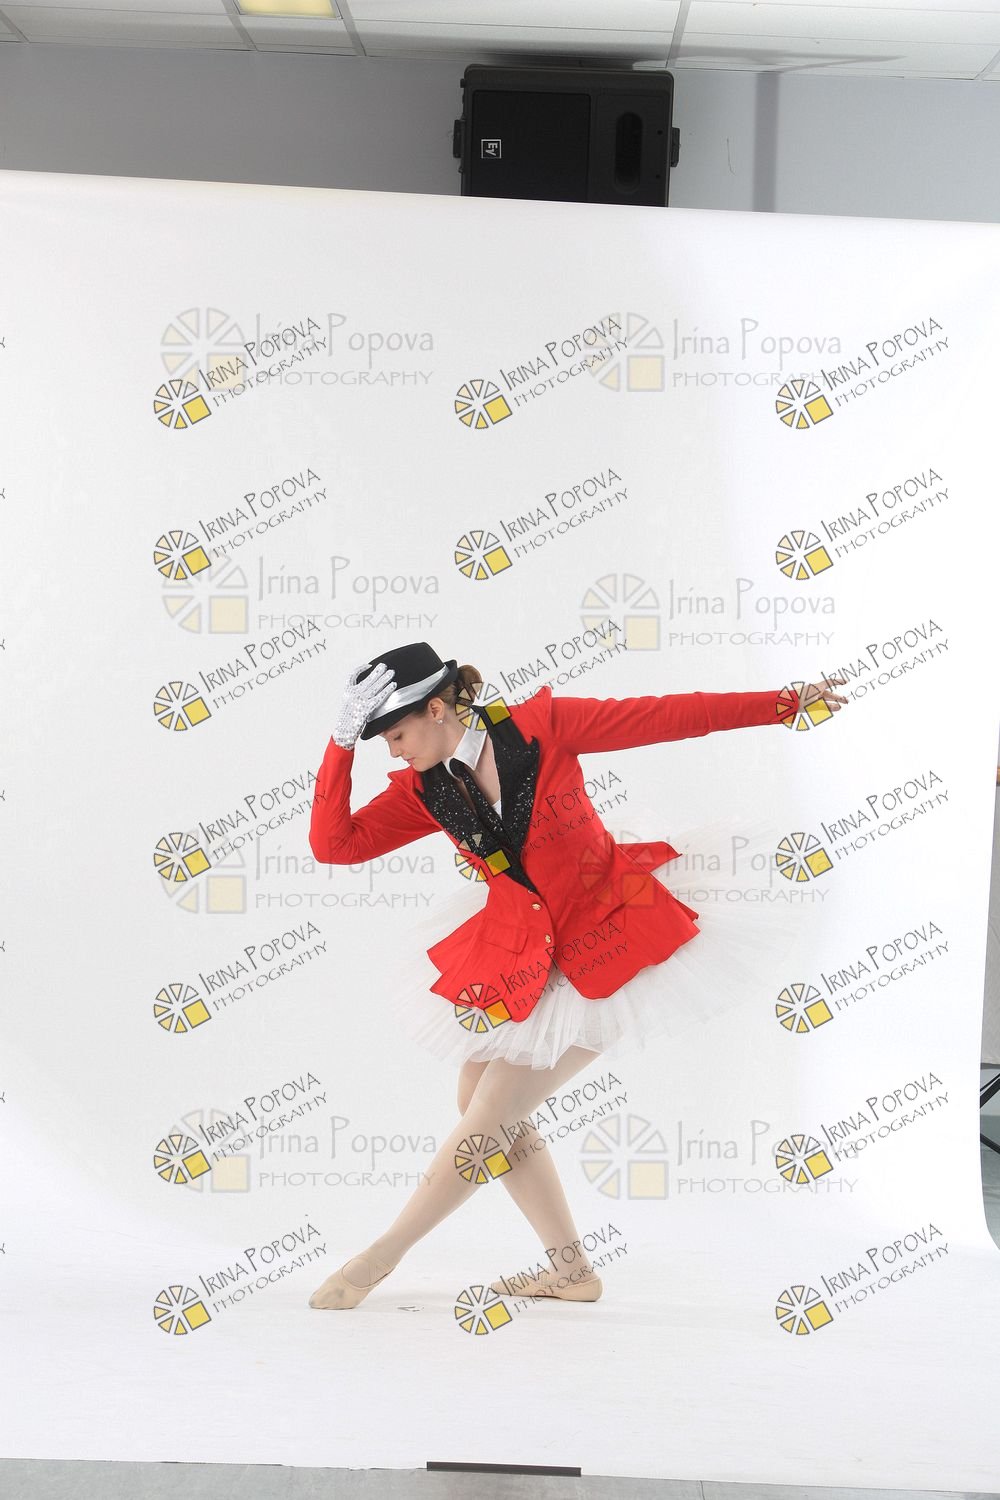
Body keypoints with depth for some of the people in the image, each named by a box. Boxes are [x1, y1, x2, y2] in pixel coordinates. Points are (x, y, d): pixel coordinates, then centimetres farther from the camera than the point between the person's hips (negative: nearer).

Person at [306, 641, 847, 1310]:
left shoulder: (540, 725, -13)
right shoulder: (424, 790, 1)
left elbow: (668, 715, -9)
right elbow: (334, 844, -5)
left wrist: (787, 702, -6)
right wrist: (343, 744, -12)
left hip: (608, 933, -7)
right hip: (518, 953, 7)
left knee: (490, 1115, -6)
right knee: (482, 1106, 9)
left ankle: (380, 1257, 9)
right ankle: (571, 1269, 23)